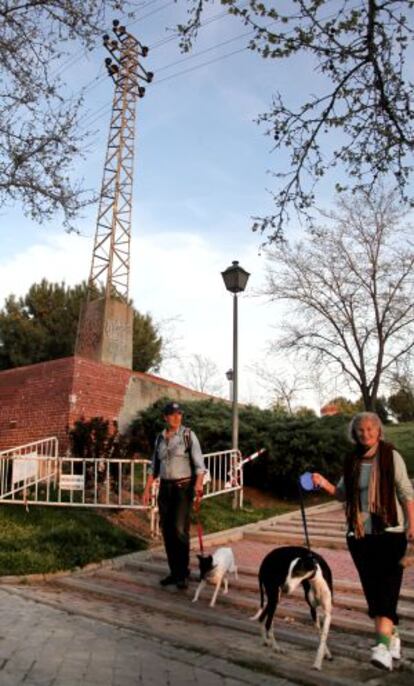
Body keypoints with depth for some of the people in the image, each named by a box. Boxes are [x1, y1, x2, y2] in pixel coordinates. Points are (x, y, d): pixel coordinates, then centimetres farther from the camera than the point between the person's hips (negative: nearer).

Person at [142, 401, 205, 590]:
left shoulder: (188, 435, -6)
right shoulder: (160, 438, 9)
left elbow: (199, 462, -13)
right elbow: (154, 467, 15)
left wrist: (198, 483, -27)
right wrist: (147, 488, 10)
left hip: (183, 487, -5)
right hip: (165, 488, 5)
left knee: (179, 530, -10)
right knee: (167, 531, 7)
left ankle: (183, 573, 4)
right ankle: (174, 572, 19)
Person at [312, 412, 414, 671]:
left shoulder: (391, 456, -5)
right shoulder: (352, 460, 6)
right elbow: (344, 493, 12)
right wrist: (325, 484, -5)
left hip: (390, 531, -4)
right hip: (360, 533, 5)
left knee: (387, 587, -11)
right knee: (372, 588, 11)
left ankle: (384, 646, -13)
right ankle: (392, 637, 29)